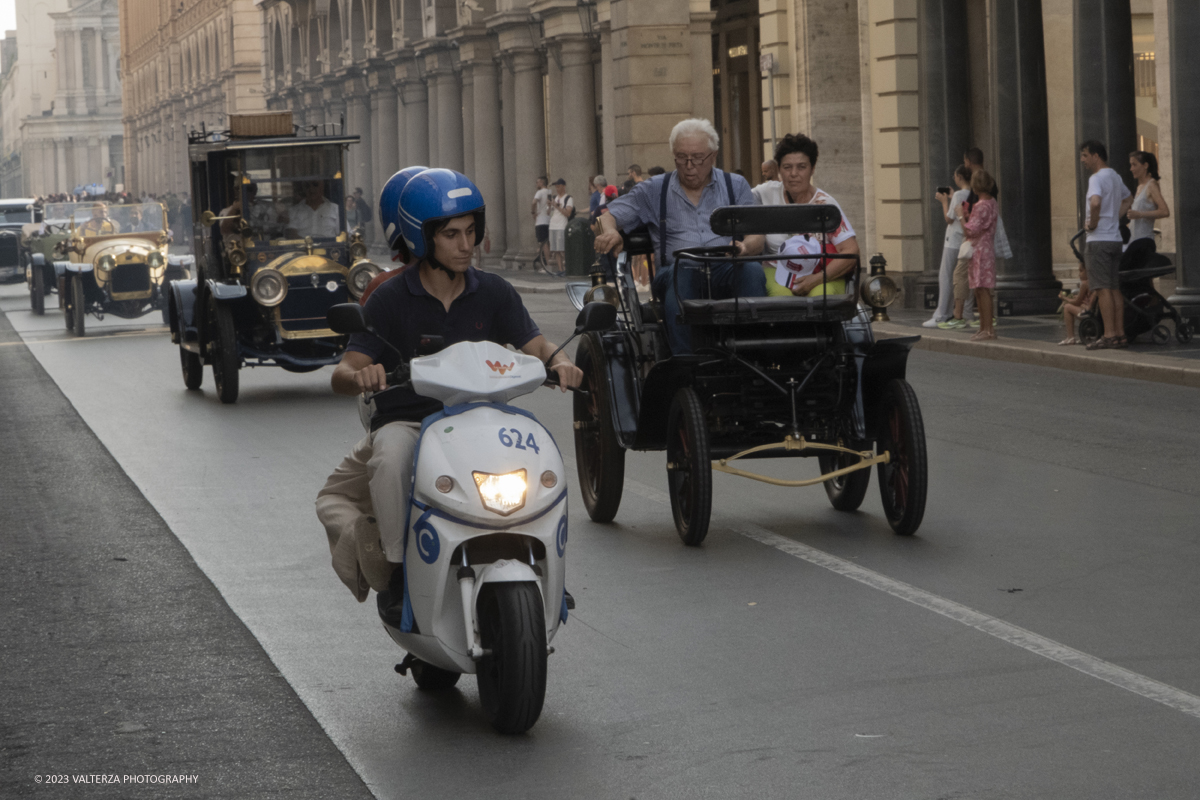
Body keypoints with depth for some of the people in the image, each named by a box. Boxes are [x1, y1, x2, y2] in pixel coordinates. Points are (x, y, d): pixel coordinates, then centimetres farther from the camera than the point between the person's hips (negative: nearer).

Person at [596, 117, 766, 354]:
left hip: (726, 271, 1)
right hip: (677, 273, -1)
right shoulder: (654, 191, 17)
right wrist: (609, 232, -14)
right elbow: (608, 217, 12)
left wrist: (744, 248, -19)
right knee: (681, 272, -37)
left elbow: (756, 239, 7)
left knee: (752, 269, -33)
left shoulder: (736, 186, 17)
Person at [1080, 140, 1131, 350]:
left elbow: (1095, 202, -32)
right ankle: (1120, 334, 10)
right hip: (1115, 238, 9)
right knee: (1115, 289, 10)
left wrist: (1092, 223, -16)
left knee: (1103, 289, -9)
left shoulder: (1096, 178, -13)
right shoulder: (1116, 177, 16)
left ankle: (1109, 335, -12)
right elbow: (1127, 199, 33)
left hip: (1098, 239, -9)